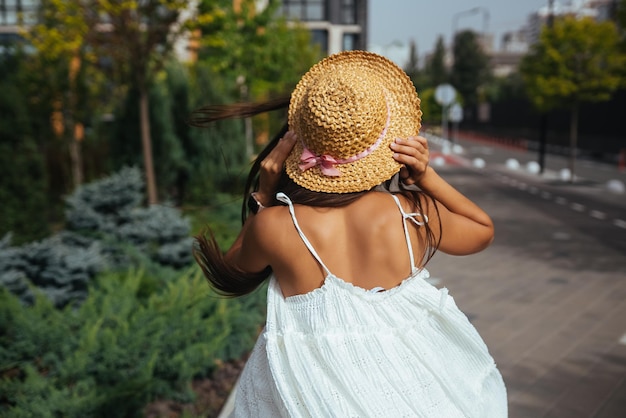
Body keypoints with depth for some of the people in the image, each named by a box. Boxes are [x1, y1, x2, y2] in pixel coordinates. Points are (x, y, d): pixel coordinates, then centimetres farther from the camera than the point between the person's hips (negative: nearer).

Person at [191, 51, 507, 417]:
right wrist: (428, 176, -5)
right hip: (413, 386, 2)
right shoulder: (414, 213, -16)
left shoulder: (273, 225, -19)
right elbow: (485, 230, 7)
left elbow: (232, 274, 4)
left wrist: (263, 196, -2)